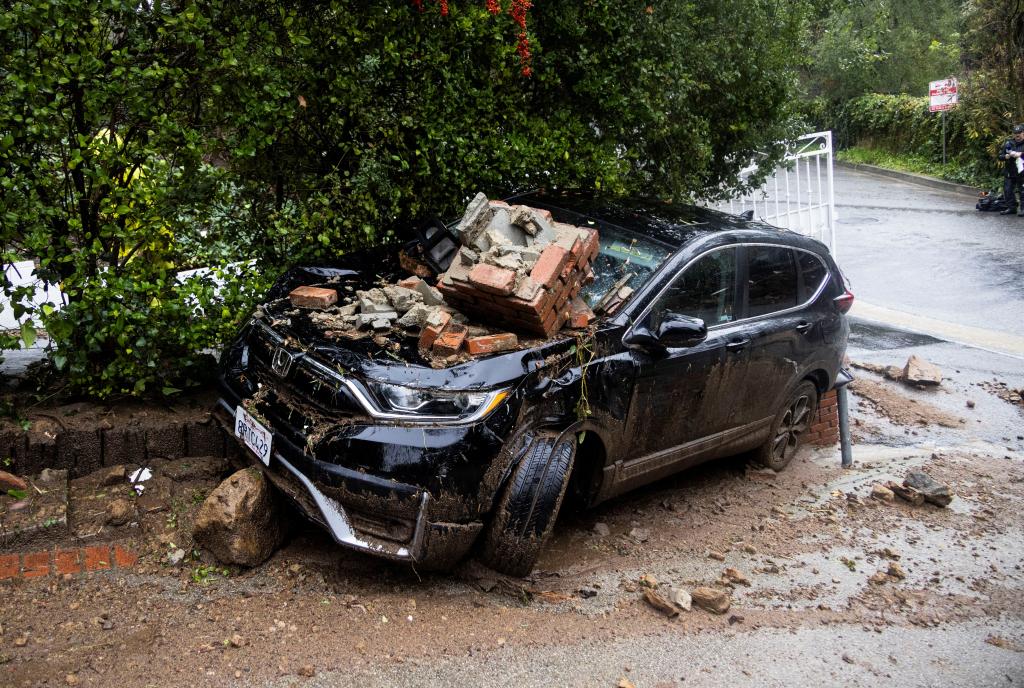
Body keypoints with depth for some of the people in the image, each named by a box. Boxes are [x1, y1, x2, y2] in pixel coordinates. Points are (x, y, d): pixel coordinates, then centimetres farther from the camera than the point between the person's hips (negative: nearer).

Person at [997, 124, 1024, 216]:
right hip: (1009, 173, 4)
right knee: (1008, 191, 6)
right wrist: (1007, 156, -10)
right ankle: (1011, 207, 17)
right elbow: (1000, 156, 9)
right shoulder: (1008, 143, 9)